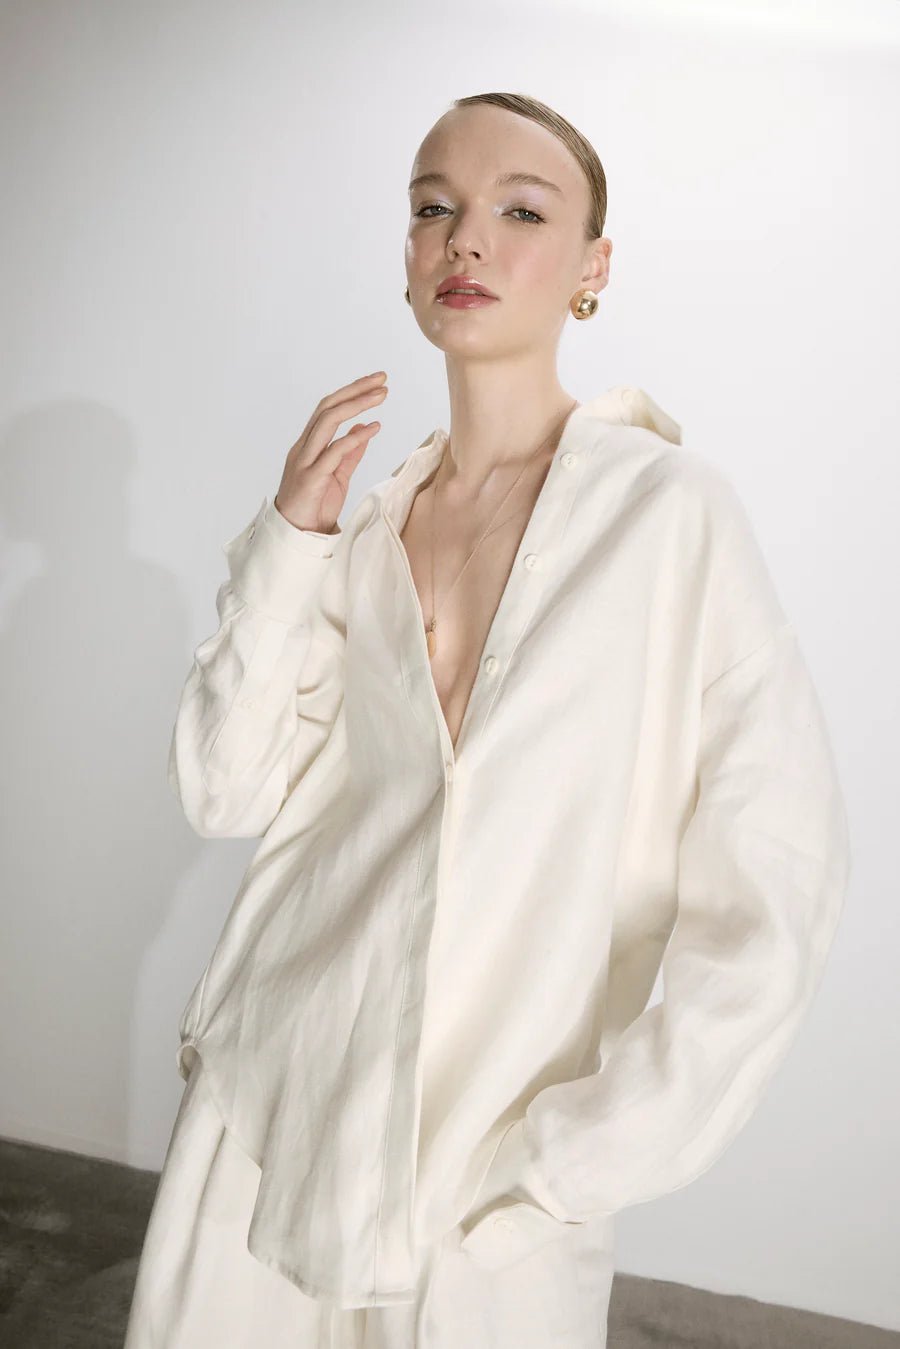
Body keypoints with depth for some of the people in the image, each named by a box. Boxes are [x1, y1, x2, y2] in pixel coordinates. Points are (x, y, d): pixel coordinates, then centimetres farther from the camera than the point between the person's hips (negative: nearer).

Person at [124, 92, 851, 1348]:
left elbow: (776, 887, -13)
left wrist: (564, 1169, -12)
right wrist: (290, 541, -9)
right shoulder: (372, 520, 3)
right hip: (272, 1096, 4)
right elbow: (227, 792, 0)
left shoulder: (669, 508, -11)